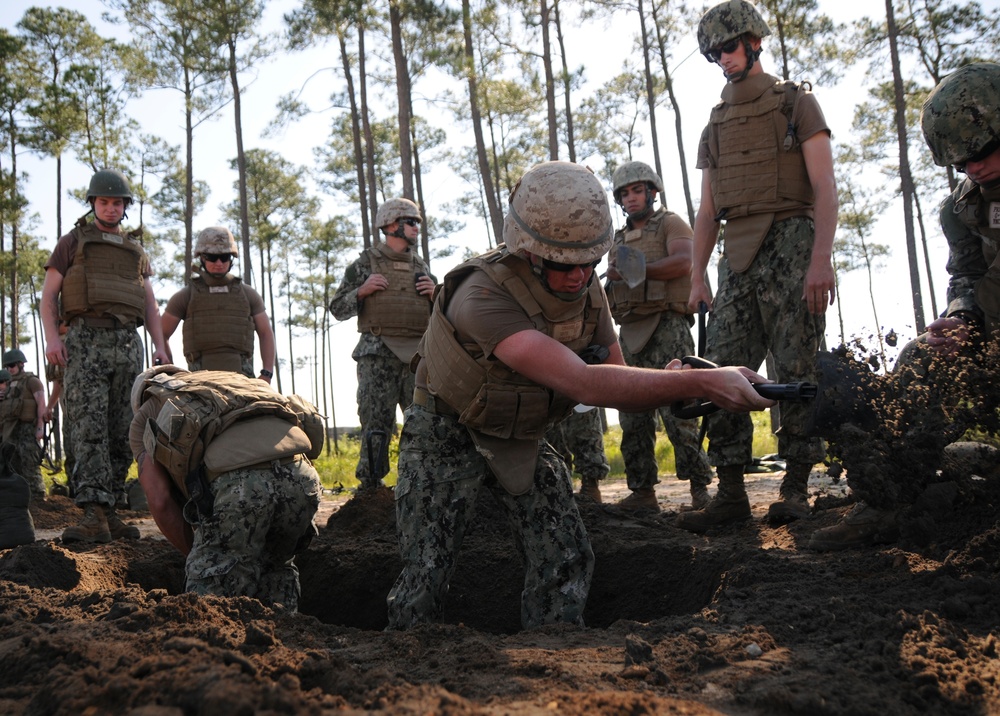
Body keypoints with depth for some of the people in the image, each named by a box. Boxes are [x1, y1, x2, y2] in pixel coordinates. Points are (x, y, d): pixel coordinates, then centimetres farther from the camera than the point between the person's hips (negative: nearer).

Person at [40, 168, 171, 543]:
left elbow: (150, 305, 17)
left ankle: (109, 513, 2)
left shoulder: (136, 250, 23)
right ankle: (94, 516, -25)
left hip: (127, 343, 4)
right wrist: (52, 337, -11)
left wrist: (160, 346, 1)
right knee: (90, 426, -16)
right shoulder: (73, 241, 13)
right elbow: (49, 293, 5)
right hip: (86, 339, -4)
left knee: (122, 432, -1)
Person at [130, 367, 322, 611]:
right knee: (275, 568, 31)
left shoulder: (144, 418, 27)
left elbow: (161, 503, 11)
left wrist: (196, 555, 25)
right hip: (301, 475, 5)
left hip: (237, 482, -5)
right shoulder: (230, 382, 41)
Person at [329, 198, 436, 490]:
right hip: (378, 355, -4)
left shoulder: (421, 267, 18)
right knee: (377, 420, -5)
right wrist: (361, 291, -11)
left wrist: (434, 294, 1)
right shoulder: (364, 264, 7)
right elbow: (338, 308, 6)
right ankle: (370, 482, 4)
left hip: (417, 354, 4)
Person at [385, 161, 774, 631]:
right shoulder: (483, 297, -37)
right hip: (448, 436, -5)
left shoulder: (587, 292, -13)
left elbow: (617, 383, -5)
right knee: (426, 576, -6)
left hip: (523, 439, 6)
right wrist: (702, 383, -48)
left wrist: (673, 387, -29)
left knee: (565, 560, -4)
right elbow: (584, 384, -46)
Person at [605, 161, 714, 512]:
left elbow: (682, 262, -12)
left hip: (666, 327, -6)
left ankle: (700, 485, -8)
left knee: (676, 410, -14)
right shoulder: (619, 240, 25)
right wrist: (607, 282, 4)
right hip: (629, 332, 7)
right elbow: (612, 289, 27)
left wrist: (636, 269, -17)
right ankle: (642, 493, 5)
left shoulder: (670, 223, 6)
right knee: (633, 416, 2)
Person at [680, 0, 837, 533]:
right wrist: (696, 277, 8)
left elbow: (825, 188, -3)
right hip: (737, 254, 5)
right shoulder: (716, 126, 21)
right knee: (724, 373, -3)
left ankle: (796, 487, 0)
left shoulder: (796, 104, 7)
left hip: (790, 242, -5)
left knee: (795, 369, -6)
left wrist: (821, 259, -16)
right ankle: (730, 492, -1)